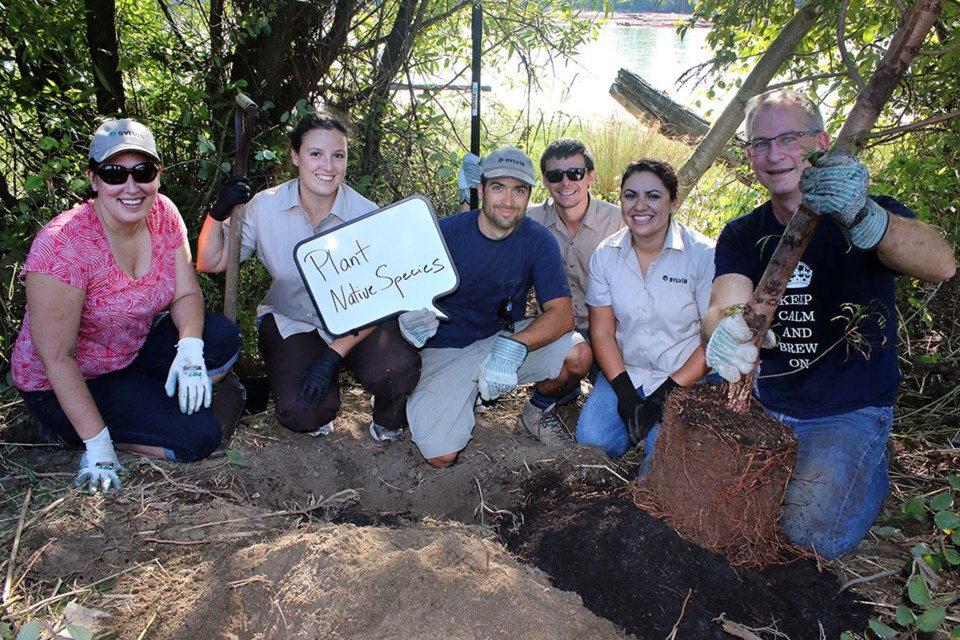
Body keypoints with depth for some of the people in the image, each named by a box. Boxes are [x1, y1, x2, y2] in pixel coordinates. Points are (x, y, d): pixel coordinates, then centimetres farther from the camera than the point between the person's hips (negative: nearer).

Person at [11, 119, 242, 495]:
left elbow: (186, 293, -8)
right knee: (198, 436, -18)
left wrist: (190, 348, -29)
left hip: (134, 351, 6)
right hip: (67, 384, -6)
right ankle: (69, 430, 1)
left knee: (222, 340, -18)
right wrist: (97, 444, -26)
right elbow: (57, 357, -25)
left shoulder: (162, 214, -10)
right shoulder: (63, 245, -28)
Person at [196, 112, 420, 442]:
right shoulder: (266, 207, -10)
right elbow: (211, 263, -3)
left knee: (396, 368, -31)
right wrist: (217, 214, -21)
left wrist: (333, 355, -23)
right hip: (291, 321, 1)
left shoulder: (365, 214, -15)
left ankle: (387, 418, 6)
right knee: (302, 414, -23)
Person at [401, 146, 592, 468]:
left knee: (578, 355, -25)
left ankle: (538, 410, 9)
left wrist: (514, 346, -34)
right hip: (446, 348, -1)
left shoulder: (539, 241, -9)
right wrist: (410, 316, -34)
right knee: (440, 457, -18)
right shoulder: (446, 233, -13)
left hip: (504, 335, 2)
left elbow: (562, 313, -16)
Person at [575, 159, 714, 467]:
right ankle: (634, 417, 13)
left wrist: (666, 395, -15)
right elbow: (602, 331, 0)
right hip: (624, 374, 3)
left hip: (684, 379, -3)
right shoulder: (605, 254, -1)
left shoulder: (703, 255, -12)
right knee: (591, 440, -16)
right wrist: (626, 395, -11)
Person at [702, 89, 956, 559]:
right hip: (765, 406, 4)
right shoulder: (742, 235, 1)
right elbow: (724, 304, -18)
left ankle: (872, 471, 10)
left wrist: (863, 218, -54)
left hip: (850, 413, -3)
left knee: (812, 533, -23)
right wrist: (727, 329, -46)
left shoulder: (873, 217, -9)